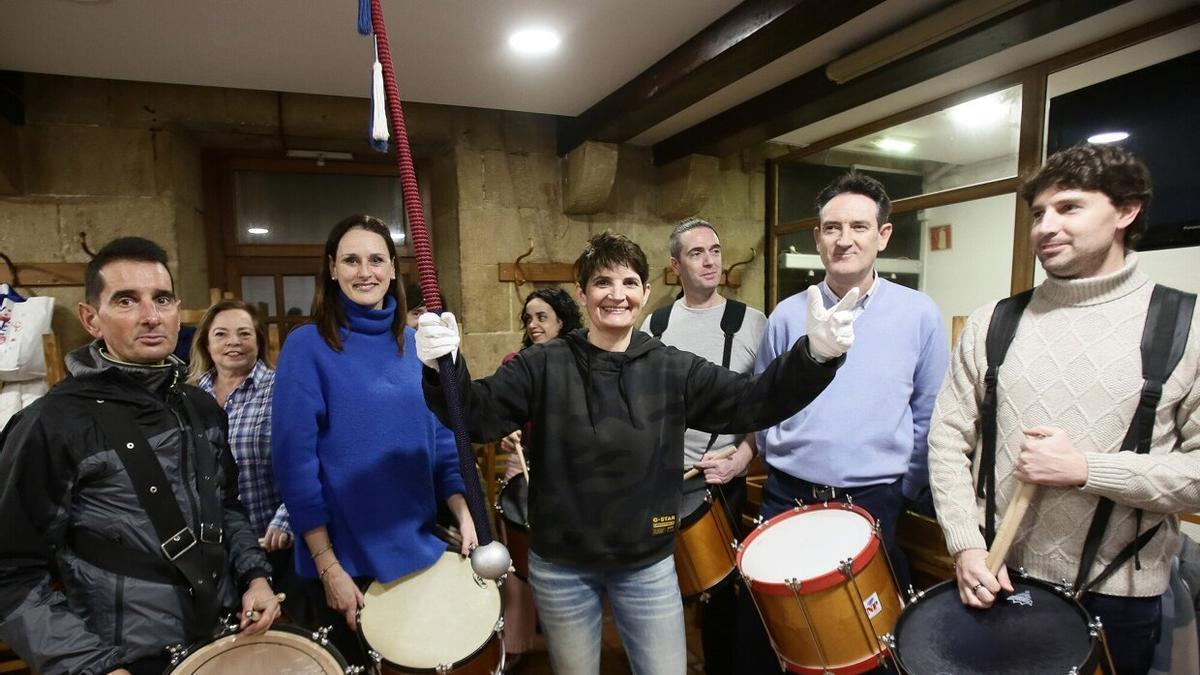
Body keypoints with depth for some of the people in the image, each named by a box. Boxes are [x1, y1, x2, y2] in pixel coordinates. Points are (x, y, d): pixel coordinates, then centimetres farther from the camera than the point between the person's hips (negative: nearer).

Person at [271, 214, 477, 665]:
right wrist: (327, 565, -14)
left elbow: (440, 438, 7)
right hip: (345, 557, -4)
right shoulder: (307, 346, -10)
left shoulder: (414, 344, 3)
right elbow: (294, 461, -12)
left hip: (419, 548, 4)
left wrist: (463, 514, -3)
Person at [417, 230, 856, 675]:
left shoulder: (673, 370, -5)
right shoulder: (544, 365, -9)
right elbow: (477, 414, -16)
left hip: (648, 566, 1)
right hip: (560, 566, 0)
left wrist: (814, 355, -27)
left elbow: (755, 401, -10)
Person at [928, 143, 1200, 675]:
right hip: (995, 577, 2)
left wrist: (1086, 469, -20)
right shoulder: (991, 324, -1)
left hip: (1119, 593, -1)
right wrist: (966, 545, -9)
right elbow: (948, 439, -1)